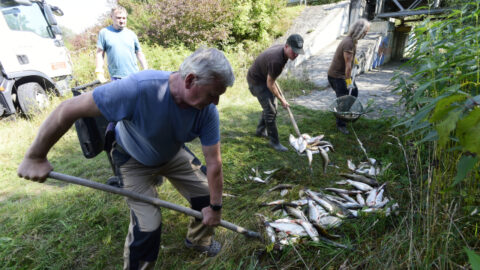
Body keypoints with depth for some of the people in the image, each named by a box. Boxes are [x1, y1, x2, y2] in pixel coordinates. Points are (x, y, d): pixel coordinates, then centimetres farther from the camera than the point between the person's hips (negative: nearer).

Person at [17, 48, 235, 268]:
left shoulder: (207, 110, -28)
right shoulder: (139, 88, -41)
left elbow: (214, 162, -20)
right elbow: (68, 109, -31)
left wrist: (215, 207, -13)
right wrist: (35, 157, -22)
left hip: (173, 154, 4)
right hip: (135, 160, -3)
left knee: (207, 196, 5)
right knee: (147, 227, -9)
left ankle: (199, 240, 37)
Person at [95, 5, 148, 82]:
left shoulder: (131, 34, 11)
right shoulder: (104, 32, 6)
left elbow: (139, 54, 13)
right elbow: (99, 54, 5)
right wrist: (99, 73, -5)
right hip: (116, 78, -2)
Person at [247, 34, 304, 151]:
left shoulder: (280, 48, -7)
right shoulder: (277, 61, -35)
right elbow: (270, 84, -25)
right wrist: (282, 100, -14)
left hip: (264, 77, 10)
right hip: (256, 81, -9)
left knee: (271, 106, 16)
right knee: (270, 111, -11)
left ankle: (260, 131, 33)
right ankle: (274, 141, 1)